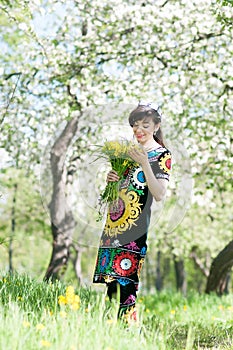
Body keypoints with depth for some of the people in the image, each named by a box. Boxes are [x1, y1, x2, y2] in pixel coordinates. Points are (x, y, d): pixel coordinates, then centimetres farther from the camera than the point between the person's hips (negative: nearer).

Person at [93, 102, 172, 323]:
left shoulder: (162, 155, -1)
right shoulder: (128, 150, 18)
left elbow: (160, 195, -12)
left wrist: (144, 163, -18)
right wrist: (111, 179, 5)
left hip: (136, 224, -6)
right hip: (114, 221, 6)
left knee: (126, 280, -12)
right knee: (111, 280, 4)